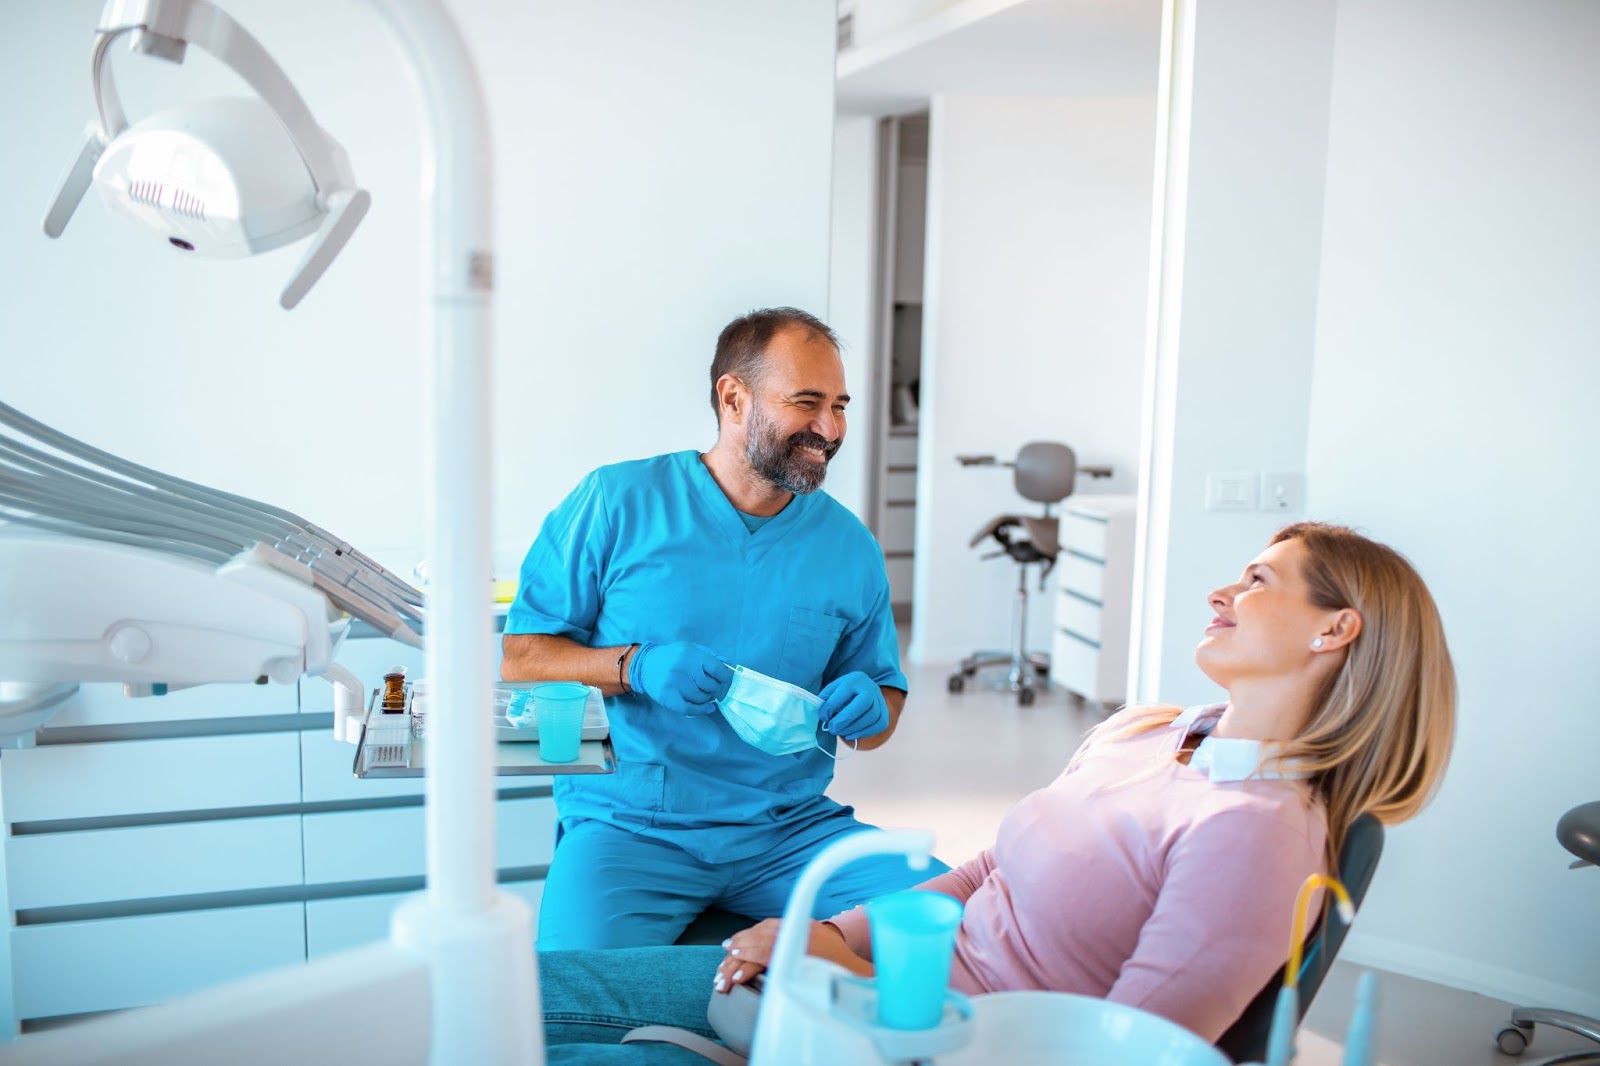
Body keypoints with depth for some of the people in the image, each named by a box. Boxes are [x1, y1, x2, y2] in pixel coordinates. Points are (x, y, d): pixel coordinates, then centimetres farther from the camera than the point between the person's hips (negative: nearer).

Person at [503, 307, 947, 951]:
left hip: (790, 827, 3)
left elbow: (885, 692, 18)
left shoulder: (851, 547, 9)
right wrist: (635, 666, -16)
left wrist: (871, 711, -6)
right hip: (631, 825, -3)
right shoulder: (616, 504, -1)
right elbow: (515, 656, 0)